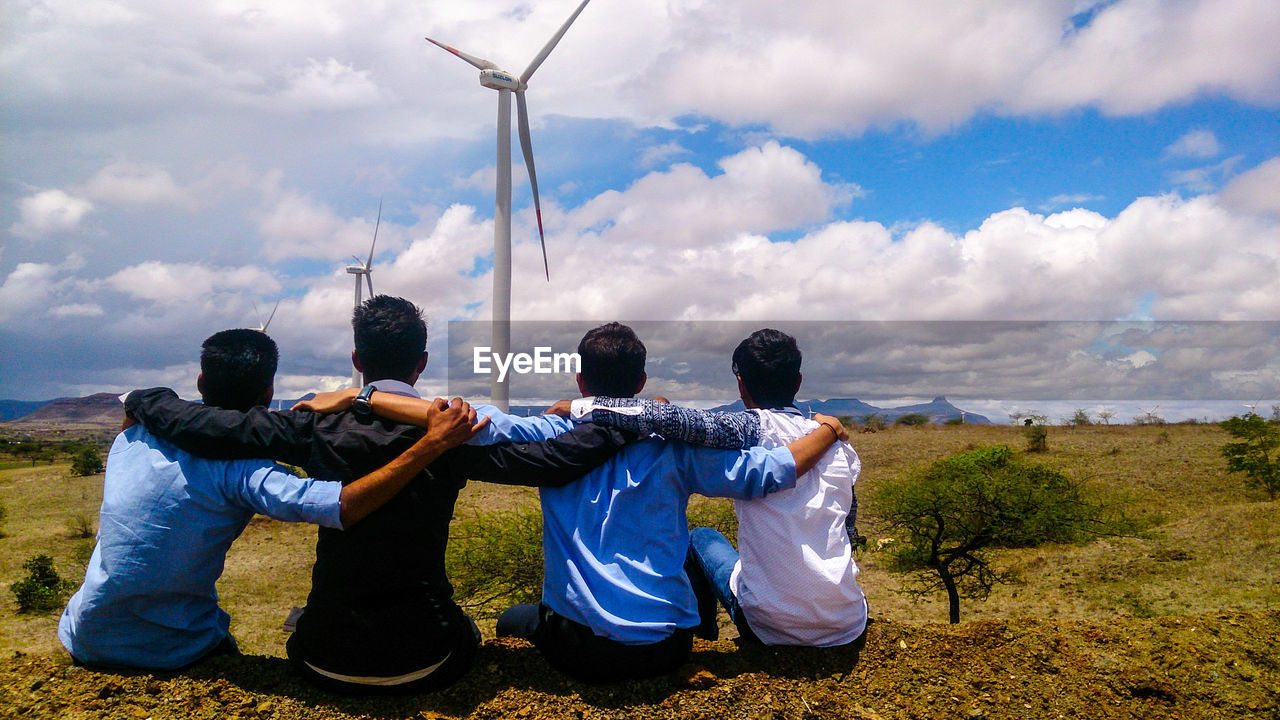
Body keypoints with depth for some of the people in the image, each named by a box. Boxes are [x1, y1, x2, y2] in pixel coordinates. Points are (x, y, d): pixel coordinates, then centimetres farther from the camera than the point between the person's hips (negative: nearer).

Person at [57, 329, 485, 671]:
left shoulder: (135, 434, -8)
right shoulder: (240, 468, -25)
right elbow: (343, 508, -40)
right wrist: (432, 443, -41)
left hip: (86, 642, 4)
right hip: (172, 654, -4)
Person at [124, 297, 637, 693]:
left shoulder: (317, 428, -10)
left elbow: (202, 427, -8)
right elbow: (554, 460, -18)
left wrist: (143, 399, 12)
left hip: (327, 662, 2)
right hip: (422, 663, -1)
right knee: (464, 631, 34)